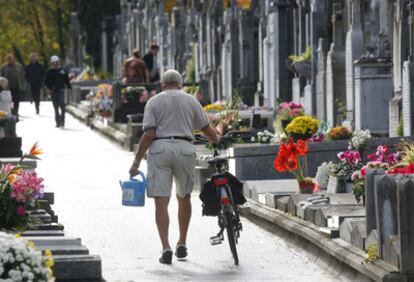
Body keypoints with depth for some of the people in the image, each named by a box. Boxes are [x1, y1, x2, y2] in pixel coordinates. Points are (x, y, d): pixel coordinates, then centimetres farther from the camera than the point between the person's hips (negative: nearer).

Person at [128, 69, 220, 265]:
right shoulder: (190, 101, 10)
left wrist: (137, 161, -2)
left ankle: (166, 247, -15)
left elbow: (149, 134, -5)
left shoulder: (154, 102, 5)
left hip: (159, 148, -2)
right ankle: (182, 244, 23)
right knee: (184, 198, 20)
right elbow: (207, 129, 14)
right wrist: (216, 138, 37)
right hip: (184, 148, 2)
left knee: (161, 202, -4)